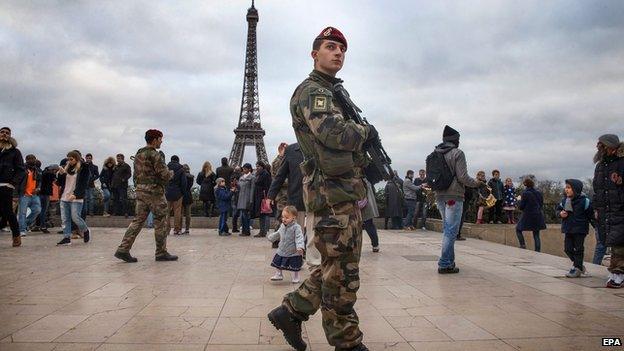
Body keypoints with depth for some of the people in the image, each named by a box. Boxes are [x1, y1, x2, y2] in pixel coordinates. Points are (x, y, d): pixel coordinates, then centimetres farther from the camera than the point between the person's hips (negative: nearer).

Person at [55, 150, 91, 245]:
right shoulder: (66, 168, 14)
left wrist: (75, 194, -20)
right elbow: (60, 183, 16)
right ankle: (66, 237, 9)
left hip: (76, 198, -6)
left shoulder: (84, 169, -4)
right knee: (64, 219, 4)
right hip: (64, 198, 6)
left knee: (75, 217, -9)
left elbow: (84, 184, -10)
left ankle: (86, 231, 15)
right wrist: (60, 174, -3)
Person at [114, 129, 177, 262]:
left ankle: (123, 249, 3)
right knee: (160, 222, 2)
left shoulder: (138, 154, 14)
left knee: (138, 220, 9)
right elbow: (165, 175, -17)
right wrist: (170, 174, 3)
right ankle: (161, 253, 10)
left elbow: (136, 174, 19)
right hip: (154, 191, -8)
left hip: (140, 190, 8)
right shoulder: (155, 154, -14)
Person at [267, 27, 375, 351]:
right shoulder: (311, 91, -8)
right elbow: (336, 134, -24)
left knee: (340, 267, 16)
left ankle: (290, 311, 24)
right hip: (332, 193, -10)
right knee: (341, 273, -1)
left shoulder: (334, 93, 23)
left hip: (348, 194, 10)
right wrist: (366, 131, -6)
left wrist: (371, 163, 11)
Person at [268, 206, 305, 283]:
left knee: (294, 267, 8)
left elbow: (299, 238, -27)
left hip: (293, 252, -6)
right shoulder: (282, 226, 3)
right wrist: (271, 237, 30)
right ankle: (278, 275, 31)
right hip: (282, 251, 6)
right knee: (278, 263, 12)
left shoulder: (296, 227, -20)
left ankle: (295, 277, 29)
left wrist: (300, 247, -40)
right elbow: (278, 234, 22)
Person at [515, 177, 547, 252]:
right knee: (536, 235, 10)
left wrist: (520, 200, 6)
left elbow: (520, 207, -11)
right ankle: (537, 252, 8)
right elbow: (541, 204, 13)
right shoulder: (539, 193, 3)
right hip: (538, 217, 5)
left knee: (518, 229, 15)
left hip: (528, 216, -5)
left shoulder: (525, 193, -14)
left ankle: (523, 245, 0)